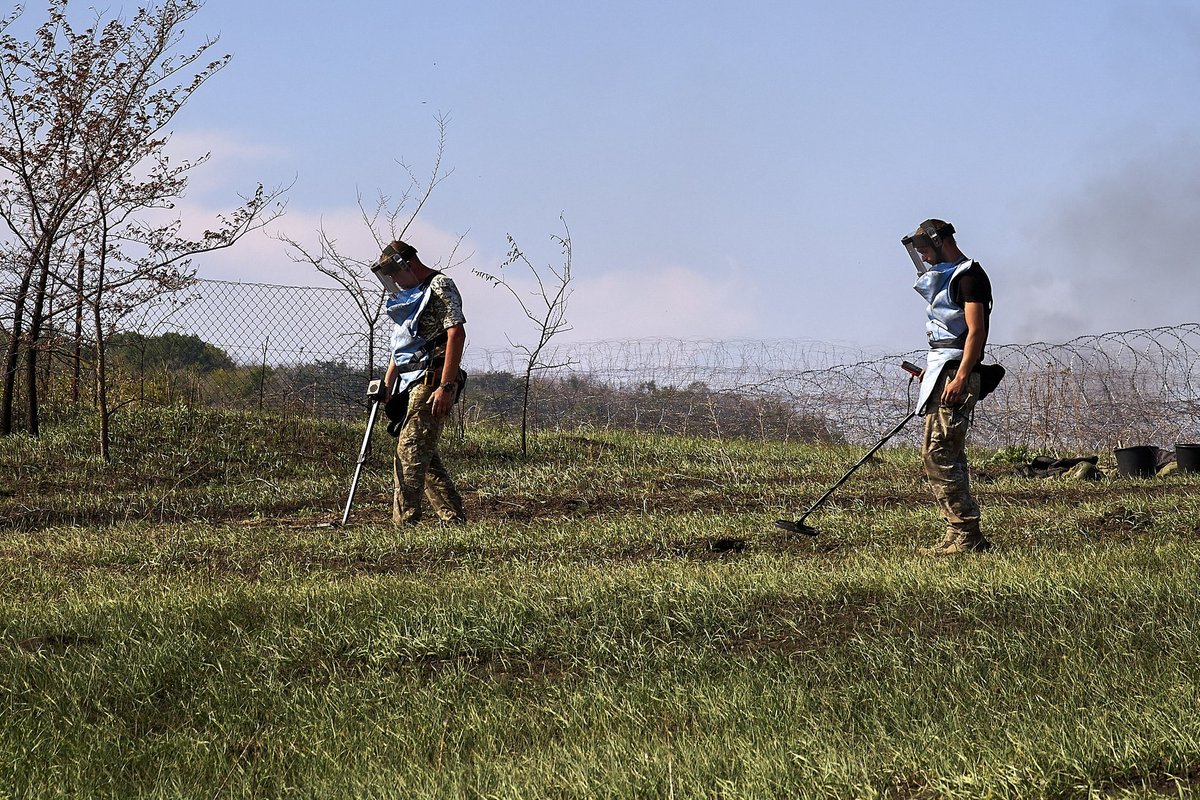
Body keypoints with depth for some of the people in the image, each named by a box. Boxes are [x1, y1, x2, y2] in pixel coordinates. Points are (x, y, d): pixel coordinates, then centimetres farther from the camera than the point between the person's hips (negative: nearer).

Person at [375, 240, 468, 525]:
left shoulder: (440, 287, -7)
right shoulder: (407, 295, 22)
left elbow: (456, 334, -17)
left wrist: (446, 387, -22)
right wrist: (387, 384, 16)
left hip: (431, 380, -10)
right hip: (410, 383, 10)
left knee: (410, 450, -13)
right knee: (423, 454, 9)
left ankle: (404, 523, -14)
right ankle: (454, 520, 12)